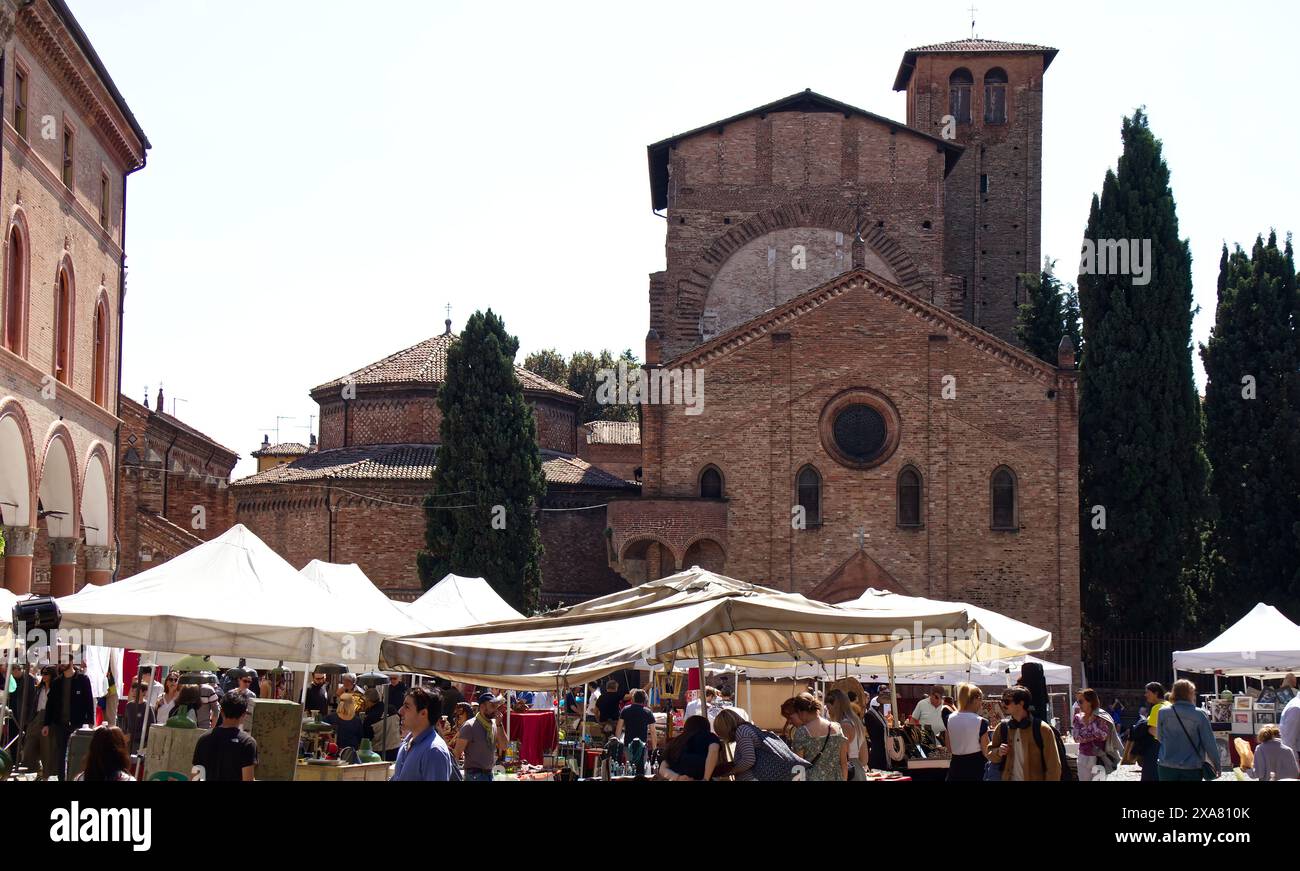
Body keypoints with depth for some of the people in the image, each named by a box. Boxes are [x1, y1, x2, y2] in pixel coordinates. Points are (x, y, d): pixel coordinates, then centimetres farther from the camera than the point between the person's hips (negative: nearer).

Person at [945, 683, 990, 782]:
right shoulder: (981, 722, -13)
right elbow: (986, 752, -8)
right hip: (975, 768, -5)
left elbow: (949, 749, 10)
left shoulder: (949, 719, 3)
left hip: (955, 767, 5)